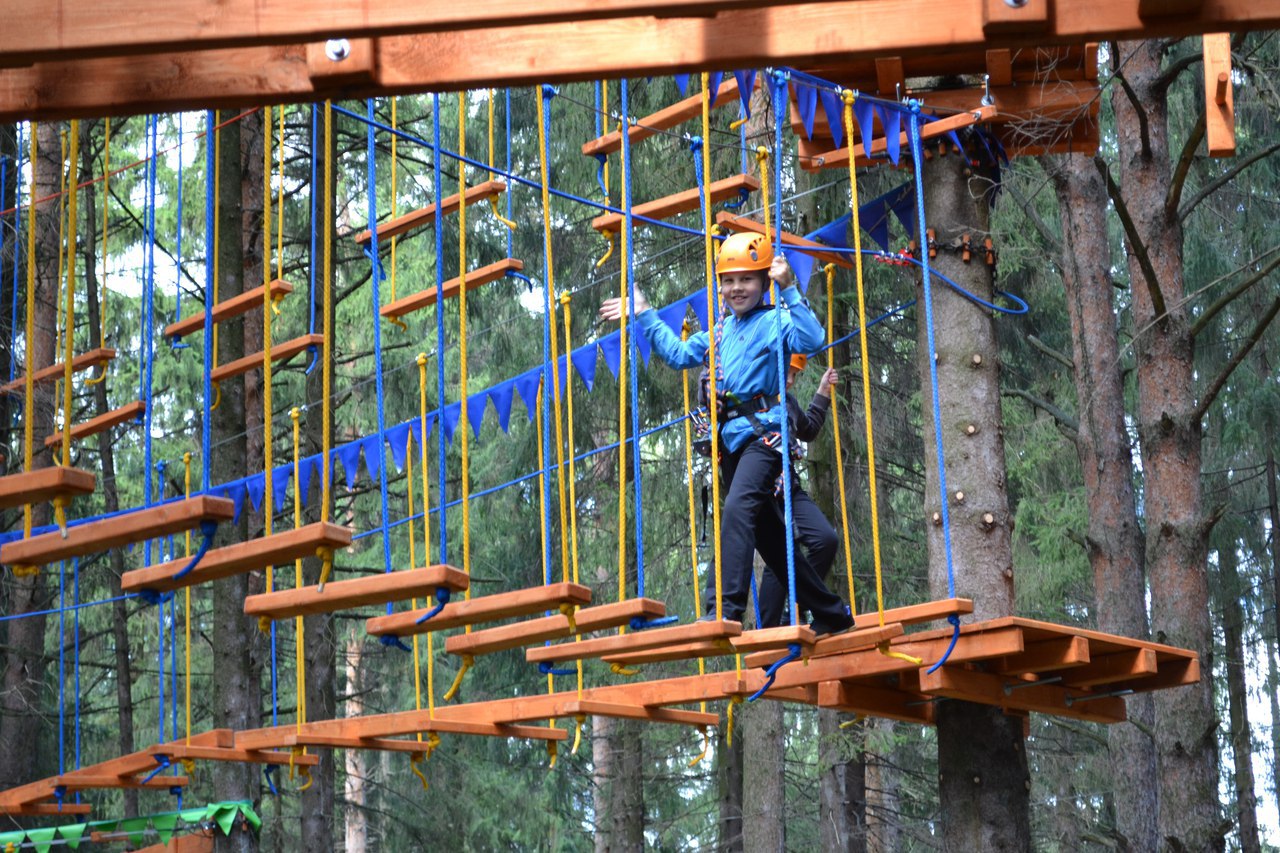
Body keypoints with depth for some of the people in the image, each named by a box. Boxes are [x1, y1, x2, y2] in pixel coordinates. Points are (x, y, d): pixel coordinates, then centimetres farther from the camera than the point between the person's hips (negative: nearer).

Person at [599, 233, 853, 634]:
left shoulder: (775, 321, -2)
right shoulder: (722, 330, 19)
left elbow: (812, 340, -21)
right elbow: (679, 354, 29)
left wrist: (788, 291, -24)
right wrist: (644, 316, 29)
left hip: (763, 432, -8)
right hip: (731, 437, 8)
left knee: (737, 509, -27)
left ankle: (723, 609, -34)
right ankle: (830, 613, 24)